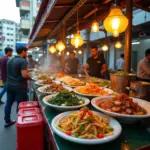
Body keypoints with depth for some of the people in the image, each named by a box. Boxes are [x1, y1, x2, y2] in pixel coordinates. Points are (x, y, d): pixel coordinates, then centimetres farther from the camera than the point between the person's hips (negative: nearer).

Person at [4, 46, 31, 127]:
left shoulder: (10, 60, 9)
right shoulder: (23, 61, -16)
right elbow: (24, 75, -26)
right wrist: (29, 77, -5)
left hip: (9, 85, 8)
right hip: (19, 86, -8)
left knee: (8, 103, 16)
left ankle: (7, 121, 30)